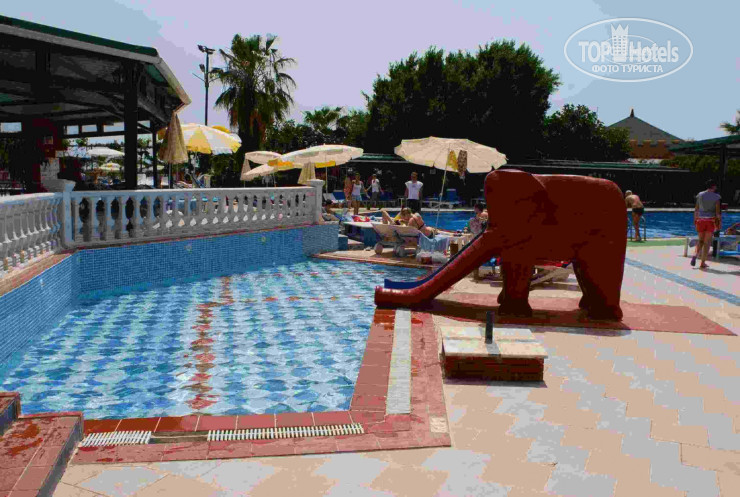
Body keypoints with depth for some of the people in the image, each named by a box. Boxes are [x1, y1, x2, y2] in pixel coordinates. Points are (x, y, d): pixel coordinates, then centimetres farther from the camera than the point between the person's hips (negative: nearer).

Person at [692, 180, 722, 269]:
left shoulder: (700, 195, 3)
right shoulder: (716, 196, -5)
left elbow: (696, 209, 6)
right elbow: (718, 211, -8)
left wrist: (695, 220, 14)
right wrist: (720, 223, -1)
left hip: (700, 220, 3)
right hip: (710, 220, -3)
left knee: (701, 240, 16)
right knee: (707, 242, 4)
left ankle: (695, 255, -11)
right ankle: (703, 263, 5)